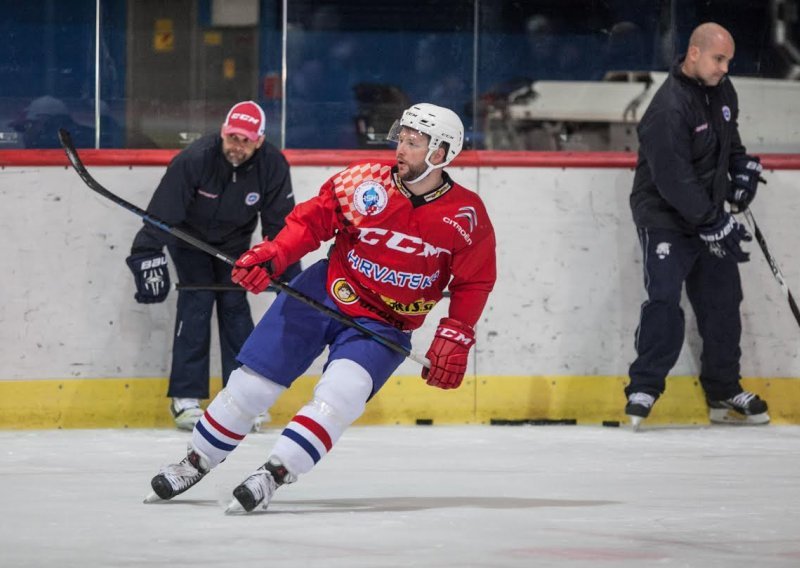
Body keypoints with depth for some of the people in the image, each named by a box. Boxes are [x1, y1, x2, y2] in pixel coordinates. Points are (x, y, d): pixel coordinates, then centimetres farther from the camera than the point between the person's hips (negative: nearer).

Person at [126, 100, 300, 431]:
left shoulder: (272, 166, -22)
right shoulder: (195, 159, -33)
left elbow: (280, 225, -13)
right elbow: (162, 213, -34)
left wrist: (289, 276, -15)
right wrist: (148, 258, -43)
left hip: (234, 241, 3)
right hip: (189, 235, -3)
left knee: (234, 304, -5)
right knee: (198, 299, -15)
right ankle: (185, 397, -11)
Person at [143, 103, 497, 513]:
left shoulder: (466, 215, -11)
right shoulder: (365, 182, -10)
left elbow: (474, 282, -2)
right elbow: (312, 219, -4)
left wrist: (454, 338, -11)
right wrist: (273, 256, -19)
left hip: (384, 326, -1)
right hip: (325, 293, 1)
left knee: (340, 393, -28)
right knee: (251, 383, 1)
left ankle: (274, 474, -24)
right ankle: (196, 463, 21)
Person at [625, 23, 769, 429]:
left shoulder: (721, 91, 2)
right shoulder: (669, 109, -25)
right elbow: (674, 182, -28)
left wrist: (743, 167, 6)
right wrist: (715, 224, -28)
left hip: (709, 216, 8)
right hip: (665, 217, -8)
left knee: (722, 301, 8)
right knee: (664, 300, -17)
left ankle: (723, 392, 18)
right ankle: (644, 388, -8)